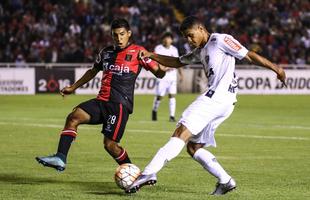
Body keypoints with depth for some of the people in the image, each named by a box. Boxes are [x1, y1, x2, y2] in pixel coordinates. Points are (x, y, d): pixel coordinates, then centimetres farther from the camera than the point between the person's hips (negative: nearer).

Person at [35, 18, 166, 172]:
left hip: (120, 104, -6)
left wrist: (162, 68, -24)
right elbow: (93, 71, 35)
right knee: (73, 117, -16)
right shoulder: (106, 52, 18)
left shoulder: (137, 52, 1)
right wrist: (73, 87, 35)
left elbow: (159, 73, 0)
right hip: (101, 101, 6)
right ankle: (60, 158, -24)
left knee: (110, 144, -10)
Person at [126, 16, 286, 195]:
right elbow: (177, 62, 36)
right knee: (193, 147, 9)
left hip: (218, 97, -10)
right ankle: (225, 181, 3)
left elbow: (249, 55, -2)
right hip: (218, 102, 10)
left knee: (182, 133, -19)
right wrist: (152, 56, 25)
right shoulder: (200, 51, 26)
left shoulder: (221, 40, 0)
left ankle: (149, 173, -30)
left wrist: (275, 68, -6)